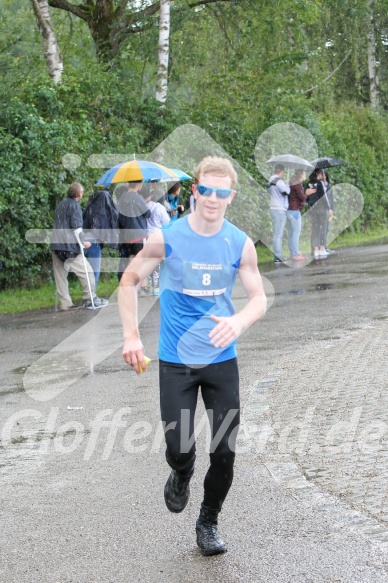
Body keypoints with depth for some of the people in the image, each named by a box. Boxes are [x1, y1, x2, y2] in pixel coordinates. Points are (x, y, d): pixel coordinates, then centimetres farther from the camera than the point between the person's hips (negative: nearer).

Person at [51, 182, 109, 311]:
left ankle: (65, 303, 7)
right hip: (69, 245, -8)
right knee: (86, 271, 1)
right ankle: (90, 299, 2)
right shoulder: (74, 205, -7)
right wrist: (83, 241, -12)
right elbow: (76, 225, -15)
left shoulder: (60, 204, 18)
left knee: (60, 275, 7)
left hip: (56, 245, 8)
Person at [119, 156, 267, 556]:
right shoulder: (166, 238, -10)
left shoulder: (240, 244, -5)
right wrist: (131, 336, -7)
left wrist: (239, 321, -23)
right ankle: (181, 477, 32)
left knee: (224, 452, 1)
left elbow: (258, 298, 0)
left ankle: (208, 522, 25)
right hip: (176, 361, -2)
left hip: (222, 360, 2)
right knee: (179, 448, -7)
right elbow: (129, 282, 1)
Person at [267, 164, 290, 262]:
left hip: (274, 209, 10)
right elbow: (286, 191, -19)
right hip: (280, 210, -10)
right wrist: (287, 185, 2)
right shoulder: (279, 181, -15)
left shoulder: (271, 181, 15)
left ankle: (278, 255, 16)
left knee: (278, 234, 14)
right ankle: (277, 256, -10)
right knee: (278, 234, -9)